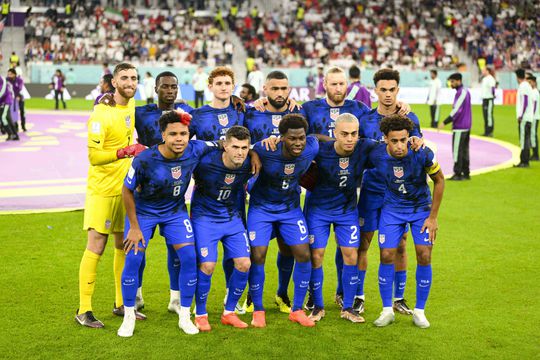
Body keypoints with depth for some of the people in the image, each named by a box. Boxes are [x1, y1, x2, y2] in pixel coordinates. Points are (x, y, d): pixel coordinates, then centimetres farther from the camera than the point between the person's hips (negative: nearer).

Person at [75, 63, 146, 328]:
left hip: (125, 186, 7)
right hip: (102, 189, -7)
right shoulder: (101, 114, -17)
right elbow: (93, 156, -22)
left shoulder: (132, 105, 6)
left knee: (123, 245, 12)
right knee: (96, 246, -5)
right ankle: (84, 310, 2)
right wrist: (124, 152, -33)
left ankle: (121, 304, 23)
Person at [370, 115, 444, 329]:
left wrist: (433, 216, -8)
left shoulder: (422, 154, -26)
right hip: (392, 208, 1)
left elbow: (439, 180, -9)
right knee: (387, 256, -5)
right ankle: (387, 310, 10)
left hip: (421, 207, -1)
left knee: (424, 257, -6)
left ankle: (419, 311, 9)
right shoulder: (376, 155, -22)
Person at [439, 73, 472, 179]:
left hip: (459, 127, -10)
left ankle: (457, 174, -6)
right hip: (466, 126, 10)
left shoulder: (461, 92, -16)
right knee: (464, 150, 12)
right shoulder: (466, 91, 14)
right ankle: (466, 173, 16)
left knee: (457, 150, -7)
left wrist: (445, 122, -23)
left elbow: (457, 110, -22)